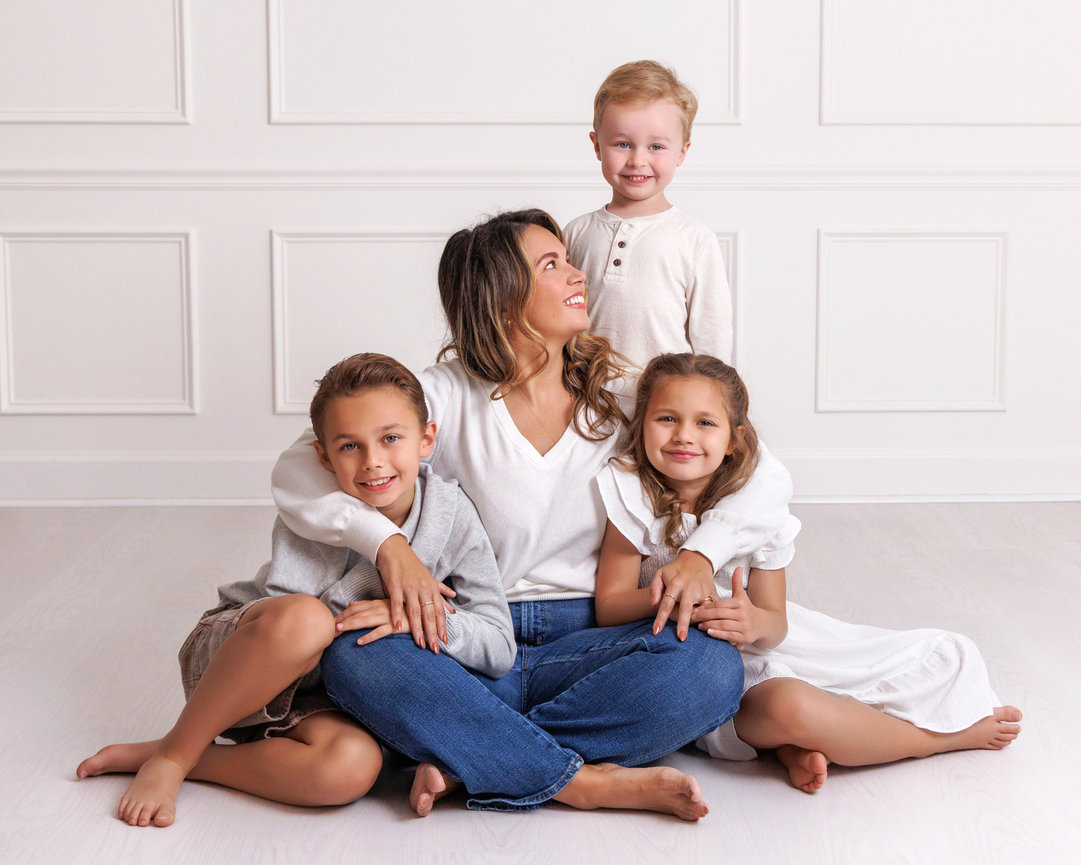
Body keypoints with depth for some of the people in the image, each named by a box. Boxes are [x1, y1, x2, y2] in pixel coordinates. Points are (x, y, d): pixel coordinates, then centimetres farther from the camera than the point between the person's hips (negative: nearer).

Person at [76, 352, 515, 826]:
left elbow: (499, 647, -11)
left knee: (353, 768, -33)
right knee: (303, 619, -40)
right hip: (224, 654, -3)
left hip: (313, 695, 3)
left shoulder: (451, 513, -10)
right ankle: (171, 755, -19)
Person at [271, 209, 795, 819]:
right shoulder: (449, 396, 1)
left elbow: (766, 477, 5)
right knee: (354, 658, -32)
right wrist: (387, 544, -25)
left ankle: (469, 764, -24)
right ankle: (591, 782, -28)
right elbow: (300, 470, -7)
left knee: (715, 669, -28)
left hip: (585, 643, 2)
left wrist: (702, 551, -15)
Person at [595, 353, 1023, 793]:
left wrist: (755, 624, -31)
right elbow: (608, 608, -15)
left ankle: (792, 745, -9)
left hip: (759, 645, 5)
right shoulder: (632, 495, -16)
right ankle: (946, 736, -9)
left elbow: (775, 624, -6)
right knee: (788, 706, -35)